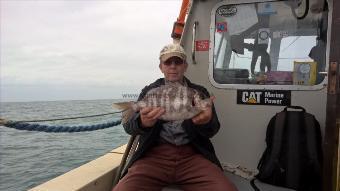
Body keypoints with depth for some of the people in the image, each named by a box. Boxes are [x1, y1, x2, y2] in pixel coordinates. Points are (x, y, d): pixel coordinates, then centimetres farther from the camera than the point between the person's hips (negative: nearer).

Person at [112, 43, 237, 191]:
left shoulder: (199, 92, 13)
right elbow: (128, 126, 1)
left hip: (192, 154, 1)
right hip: (155, 153, 0)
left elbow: (213, 130, 4)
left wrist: (207, 122, -22)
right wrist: (143, 123, -25)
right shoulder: (149, 91, 13)